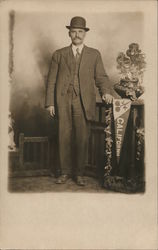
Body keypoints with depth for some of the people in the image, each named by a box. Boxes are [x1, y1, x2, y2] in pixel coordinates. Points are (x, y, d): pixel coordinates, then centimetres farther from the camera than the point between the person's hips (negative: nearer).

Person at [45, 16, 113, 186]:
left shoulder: (94, 55, 14)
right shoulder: (59, 54, 13)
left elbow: (101, 77, 10)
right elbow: (51, 80, 10)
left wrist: (105, 92, -11)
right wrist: (50, 103, 2)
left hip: (83, 101, 0)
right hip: (63, 100, 1)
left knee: (82, 138, -2)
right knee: (64, 137, 3)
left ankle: (79, 173, 10)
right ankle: (65, 172, 15)